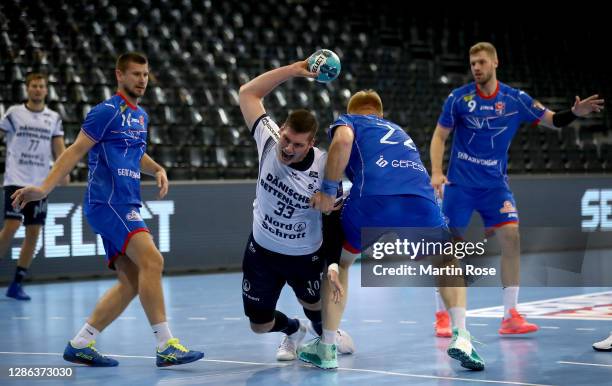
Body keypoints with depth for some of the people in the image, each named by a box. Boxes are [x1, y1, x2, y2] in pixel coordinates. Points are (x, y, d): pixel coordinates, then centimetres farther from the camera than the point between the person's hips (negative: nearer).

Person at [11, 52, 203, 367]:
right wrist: (44, 188, -18)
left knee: (131, 282, 3)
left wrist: (157, 170, 14)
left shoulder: (140, 116, 19)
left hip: (126, 206, 9)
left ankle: (80, 344, 9)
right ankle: (166, 346, -23)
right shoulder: (107, 111, -6)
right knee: (152, 259, -22)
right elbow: (75, 151, -10)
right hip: (107, 202, -9)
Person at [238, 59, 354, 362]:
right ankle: (292, 331, 44)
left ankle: (326, 332, 55)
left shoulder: (324, 169, -25)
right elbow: (247, 93, -11)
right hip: (262, 250, 2)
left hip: (306, 256, -2)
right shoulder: (269, 141, -18)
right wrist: (293, 70, -20)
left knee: (316, 307, 17)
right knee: (260, 325, 8)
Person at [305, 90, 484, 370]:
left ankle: (326, 349, 26)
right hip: (422, 202, 3)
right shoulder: (398, 131, 40)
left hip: (373, 200, -3)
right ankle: (461, 338, 13)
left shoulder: (348, 121, 26)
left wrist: (328, 190, 5)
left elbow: (343, 140, -1)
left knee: (339, 261, 26)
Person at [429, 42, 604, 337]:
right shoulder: (458, 98, -6)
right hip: (459, 184, -1)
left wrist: (575, 113, -18)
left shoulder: (515, 99, -3)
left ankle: (510, 316, -7)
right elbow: (440, 136, 0)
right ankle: (442, 316, 15)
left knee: (511, 237, -14)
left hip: (495, 184, 1)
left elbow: (552, 121, 2)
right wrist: (436, 172, -13)